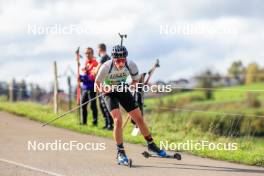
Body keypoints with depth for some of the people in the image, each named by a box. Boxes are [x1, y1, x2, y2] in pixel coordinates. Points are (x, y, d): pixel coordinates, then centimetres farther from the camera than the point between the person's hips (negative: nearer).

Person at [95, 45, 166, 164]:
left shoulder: (131, 65, -24)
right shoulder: (106, 67, -32)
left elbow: (135, 80, -3)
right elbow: (97, 83, -17)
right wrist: (101, 89, -29)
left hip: (123, 91, 3)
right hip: (110, 93, -3)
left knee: (139, 118, 3)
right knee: (118, 120, -22)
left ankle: (151, 145, 22)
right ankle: (120, 152, -12)